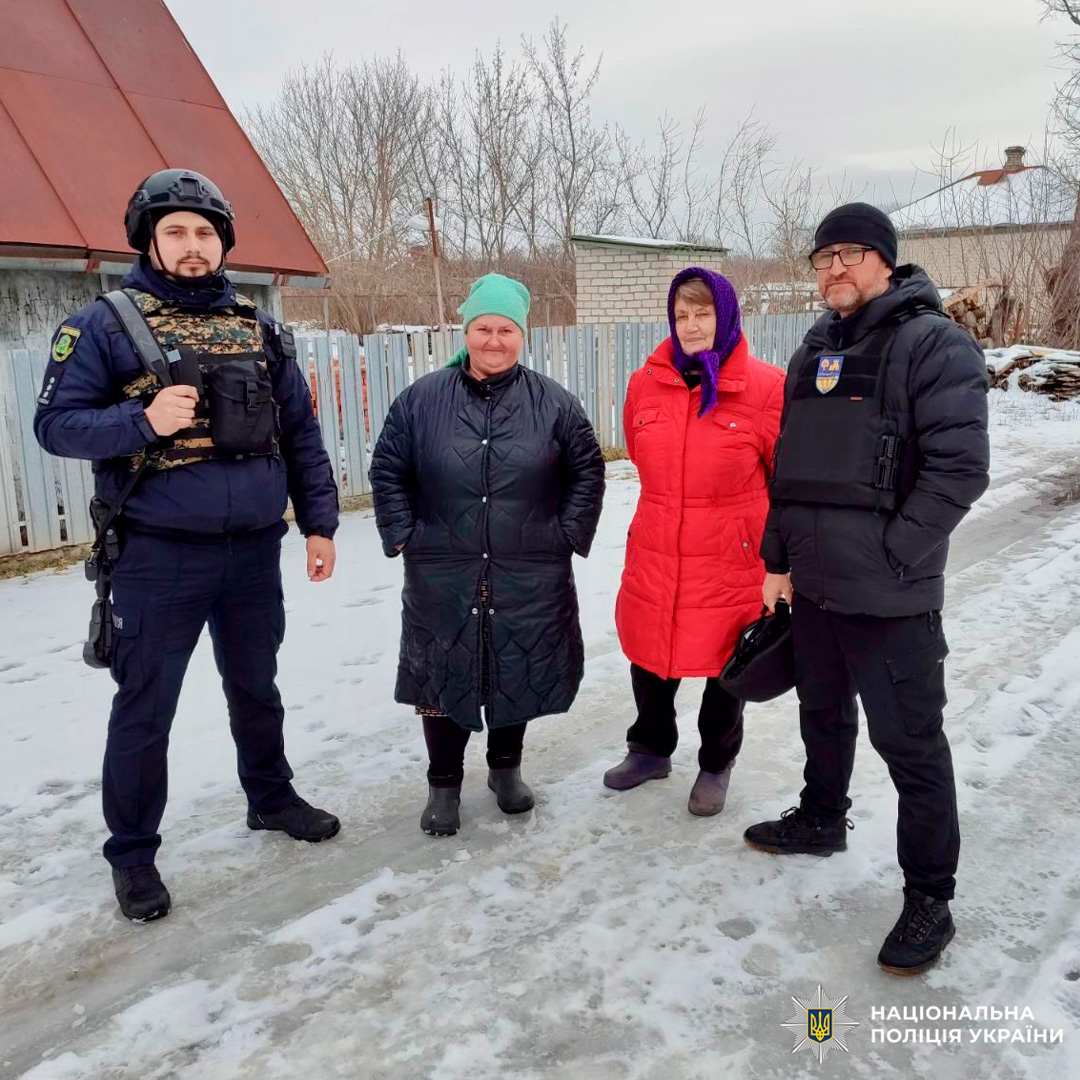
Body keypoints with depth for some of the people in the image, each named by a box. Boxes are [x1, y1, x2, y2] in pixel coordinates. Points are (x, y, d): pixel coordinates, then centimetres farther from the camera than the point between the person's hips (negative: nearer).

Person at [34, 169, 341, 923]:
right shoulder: (103, 324, -4)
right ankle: (132, 852, 24)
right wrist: (143, 420, -25)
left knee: (256, 687, 20)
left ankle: (271, 797, 41)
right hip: (159, 556, -3)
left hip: (255, 550, 4)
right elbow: (56, 424, -8)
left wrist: (319, 523, 5)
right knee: (146, 708, 7)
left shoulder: (260, 329, 7)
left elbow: (300, 433, 10)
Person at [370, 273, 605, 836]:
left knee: (519, 673, 12)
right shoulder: (422, 399, 0)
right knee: (443, 676, 8)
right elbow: (387, 470, 6)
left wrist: (569, 534, -1)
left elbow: (587, 470, 6)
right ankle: (443, 783, 26)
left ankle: (506, 766, 36)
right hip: (442, 578, 0)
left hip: (529, 579, 1)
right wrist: (402, 535, -1)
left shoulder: (553, 402, 0)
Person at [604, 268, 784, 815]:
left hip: (732, 563, -3)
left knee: (727, 666, 14)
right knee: (647, 655, 18)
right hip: (654, 557, 4)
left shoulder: (766, 387, -11)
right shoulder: (646, 384, -1)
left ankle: (716, 765, 39)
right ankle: (651, 749, 44)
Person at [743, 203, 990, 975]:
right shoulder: (815, 350, 13)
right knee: (823, 713, 23)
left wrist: (891, 556, -18)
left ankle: (930, 899, 17)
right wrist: (779, 558, 13)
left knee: (910, 743, 2)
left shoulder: (933, 343, -11)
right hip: (813, 582, 7)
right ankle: (822, 820, 45)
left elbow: (960, 467, -18)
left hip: (889, 594, -7)